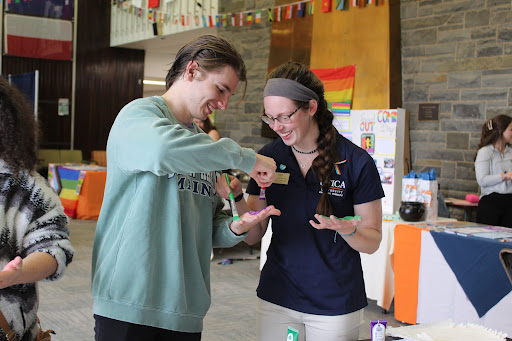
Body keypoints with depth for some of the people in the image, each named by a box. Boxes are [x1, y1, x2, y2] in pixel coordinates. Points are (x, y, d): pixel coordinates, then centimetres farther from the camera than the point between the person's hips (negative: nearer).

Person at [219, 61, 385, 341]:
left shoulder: (356, 162, -11)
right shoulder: (268, 157, -1)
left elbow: (372, 242, -4)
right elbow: (254, 235, 2)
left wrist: (348, 231, -25)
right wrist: (237, 199, -15)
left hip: (335, 304, -2)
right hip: (276, 298, 3)